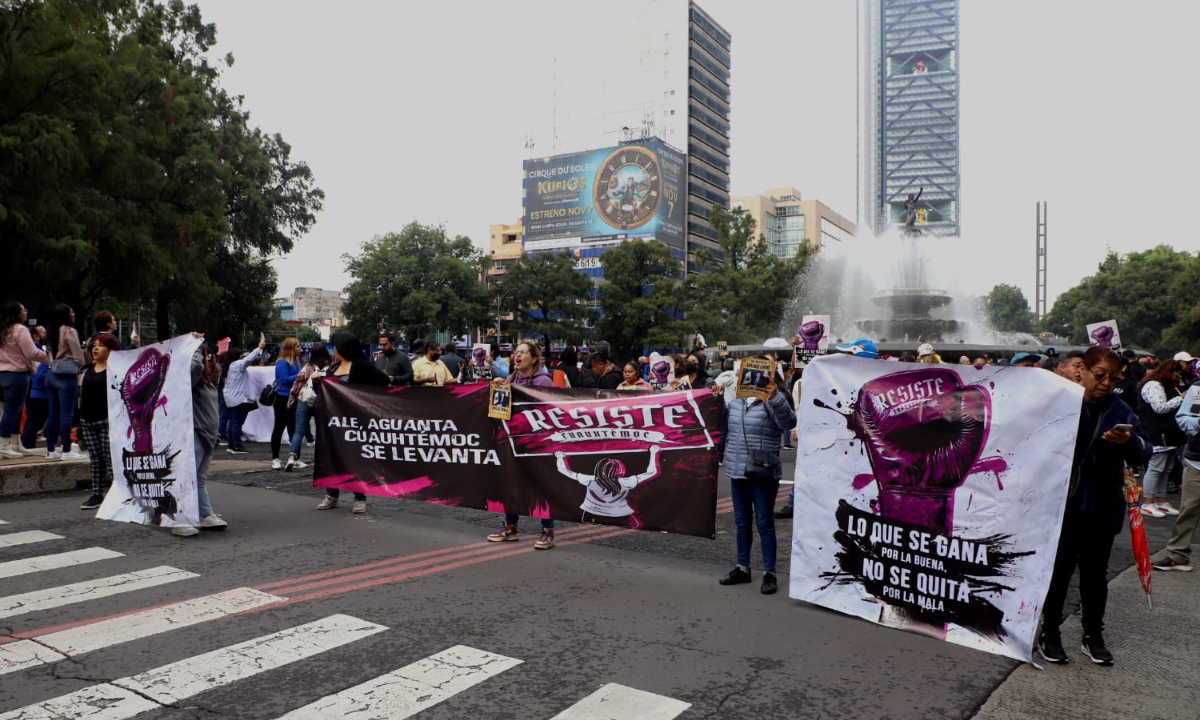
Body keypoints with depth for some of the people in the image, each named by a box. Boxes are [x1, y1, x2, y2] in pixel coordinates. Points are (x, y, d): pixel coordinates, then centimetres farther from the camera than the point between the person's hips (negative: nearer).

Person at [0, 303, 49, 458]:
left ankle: (15, 445, 19)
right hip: (17, 374, -9)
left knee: (16, 410, 15)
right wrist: (50, 358, -5)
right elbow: (32, 353, -17)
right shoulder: (20, 330, -13)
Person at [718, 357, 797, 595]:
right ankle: (742, 568, 27)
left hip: (763, 473, -6)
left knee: (764, 523, 0)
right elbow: (723, 425, 23)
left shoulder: (772, 400, -9)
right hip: (737, 470, 7)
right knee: (742, 522, 15)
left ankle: (769, 573, 10)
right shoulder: (736, 400, 10)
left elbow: (789, 423, -26)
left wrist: (774, 397, -36)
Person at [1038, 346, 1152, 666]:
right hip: (1062, 506, -3)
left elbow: (1143, 454, -1)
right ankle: (1050, 633, 20)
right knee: (1058, 571, 7)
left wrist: (1129, 441, -21)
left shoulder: (1120, 411, 5)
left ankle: (1093, 636, 28)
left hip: (1102, 509, 4)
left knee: (1096, 574, 14)